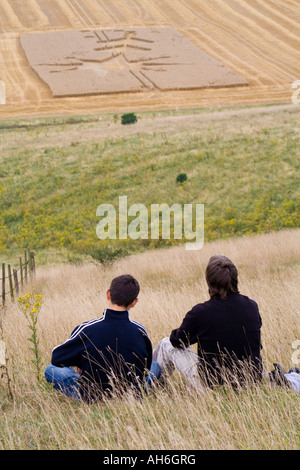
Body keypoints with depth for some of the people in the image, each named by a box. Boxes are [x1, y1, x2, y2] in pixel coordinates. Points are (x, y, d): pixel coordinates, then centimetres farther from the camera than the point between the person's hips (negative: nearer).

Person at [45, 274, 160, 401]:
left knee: (50, 369, 19)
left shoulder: (86, 330, -23)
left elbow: (56, 358, -9)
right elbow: (145, 369, 1)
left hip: (92, 399, -2)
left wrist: (80, 362, 10)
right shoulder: (140, 331, -15)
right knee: (155, 366, 30)